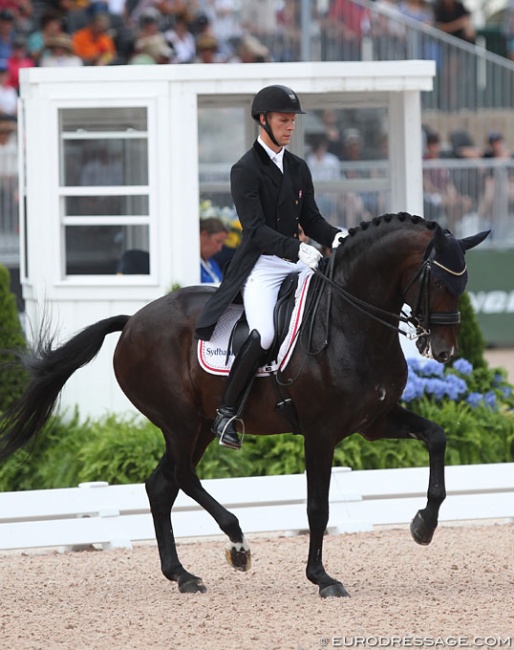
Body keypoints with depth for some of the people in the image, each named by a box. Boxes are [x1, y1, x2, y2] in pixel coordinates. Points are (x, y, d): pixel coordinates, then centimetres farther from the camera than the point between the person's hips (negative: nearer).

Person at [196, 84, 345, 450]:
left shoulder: (298, 168, 16)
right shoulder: (246, 171, -7)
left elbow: (310, 219, 17)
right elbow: (256, 229, -17)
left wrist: (334, 238, -5)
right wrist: (296, 249, -30)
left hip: (297, 262, 7)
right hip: (261, 266, -7)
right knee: (264, 334, -29)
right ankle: (226, 413, -17)